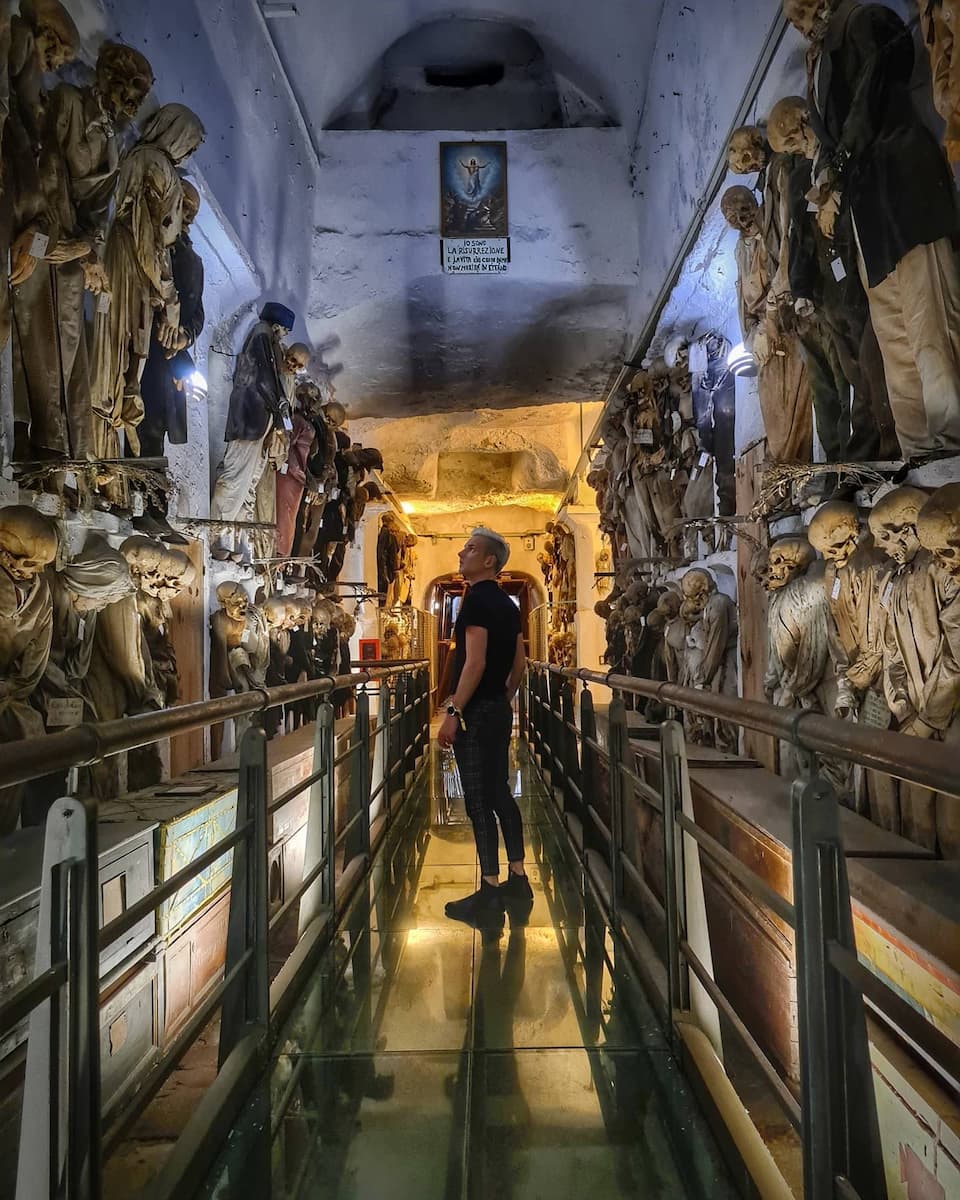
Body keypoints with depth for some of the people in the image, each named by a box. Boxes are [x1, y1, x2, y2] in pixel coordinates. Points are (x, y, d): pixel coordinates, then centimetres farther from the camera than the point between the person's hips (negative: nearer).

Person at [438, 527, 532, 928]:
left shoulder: (477, 599, -14)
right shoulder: (507, 604, 13)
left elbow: (475, 662, -21)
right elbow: (520, 663, 17)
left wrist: (453, 713, -20)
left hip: (476, 713, -9)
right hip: (500, 710, 9)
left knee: (479, 801, -4)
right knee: (501, 794, 14)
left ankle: (489, 895, 2)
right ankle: (517, 881, 21)